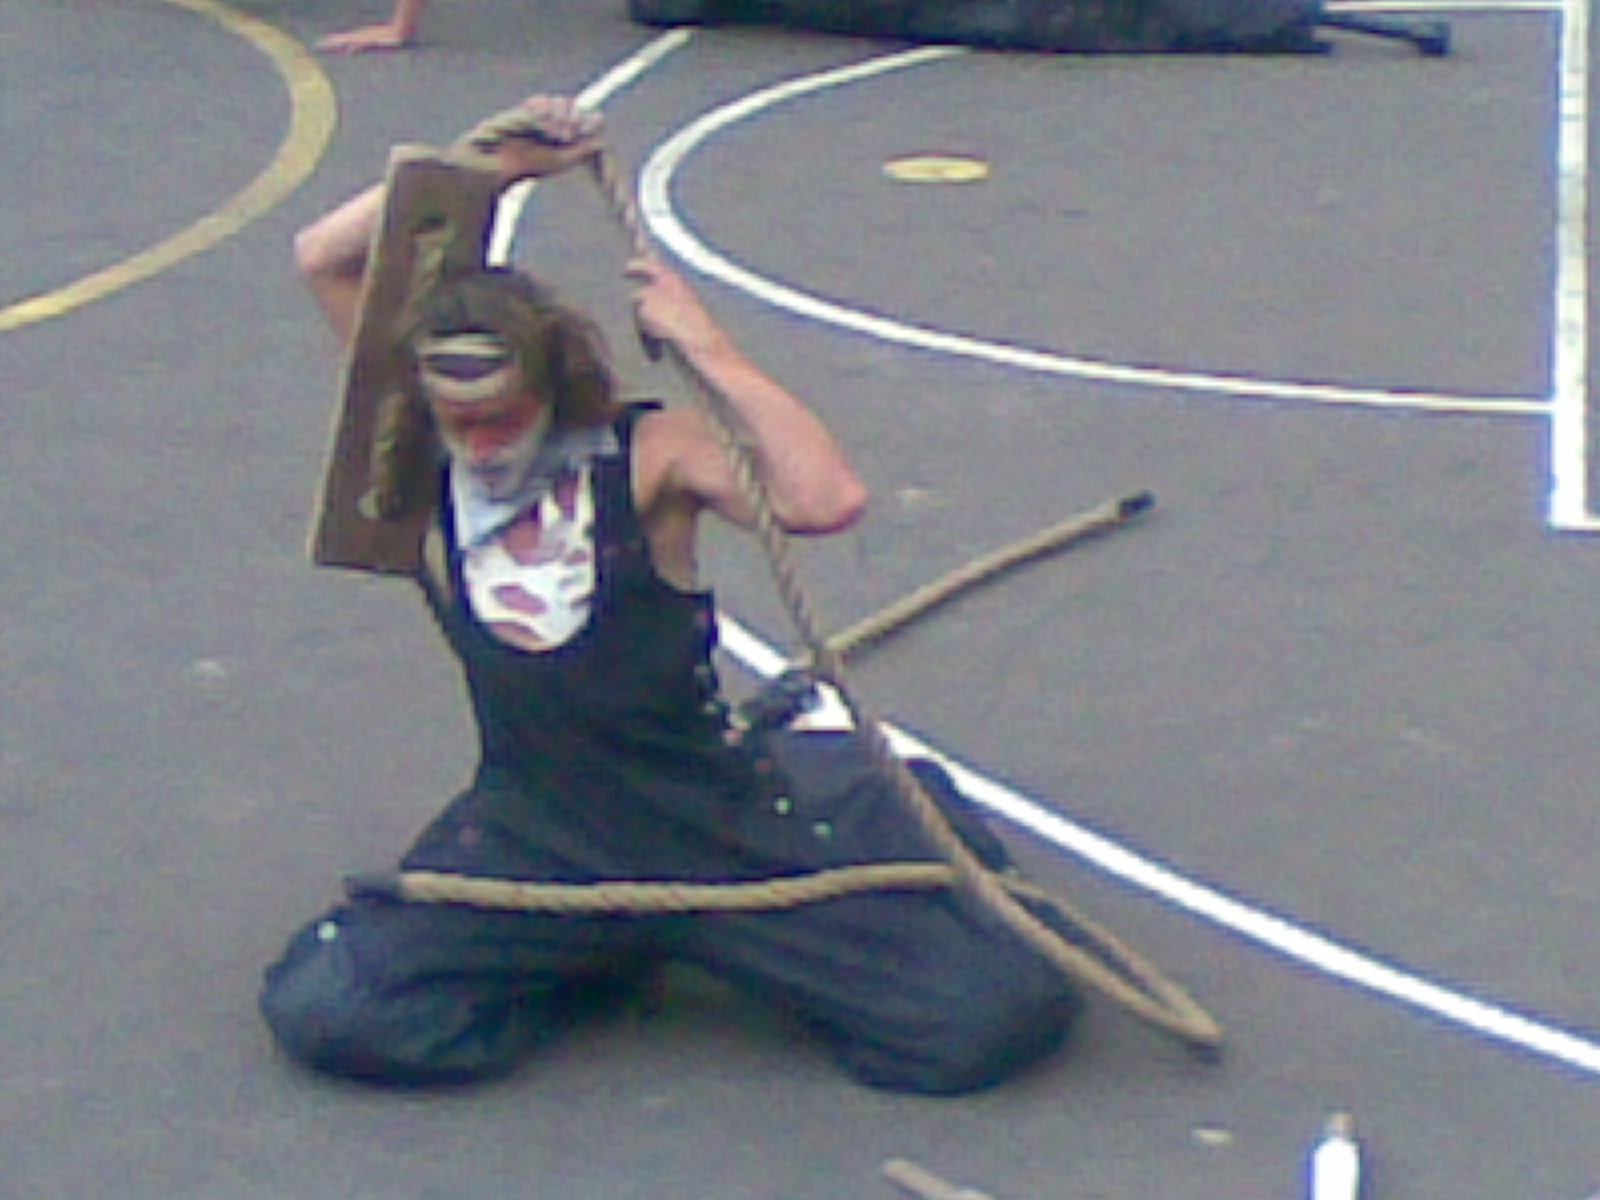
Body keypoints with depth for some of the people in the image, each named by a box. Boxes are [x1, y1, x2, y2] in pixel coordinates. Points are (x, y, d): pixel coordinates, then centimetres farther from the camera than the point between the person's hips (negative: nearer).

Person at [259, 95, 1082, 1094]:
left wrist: (707, 348, -21)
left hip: (720, 827, -3)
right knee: (320, 1011, -19)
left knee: (996, 1013, -13)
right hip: (534, 841, 3)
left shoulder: (650, 454, -9)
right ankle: (600, 967, 8)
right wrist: (495, 164, -10)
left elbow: (828, 500, -28)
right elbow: (324, 258, -4)